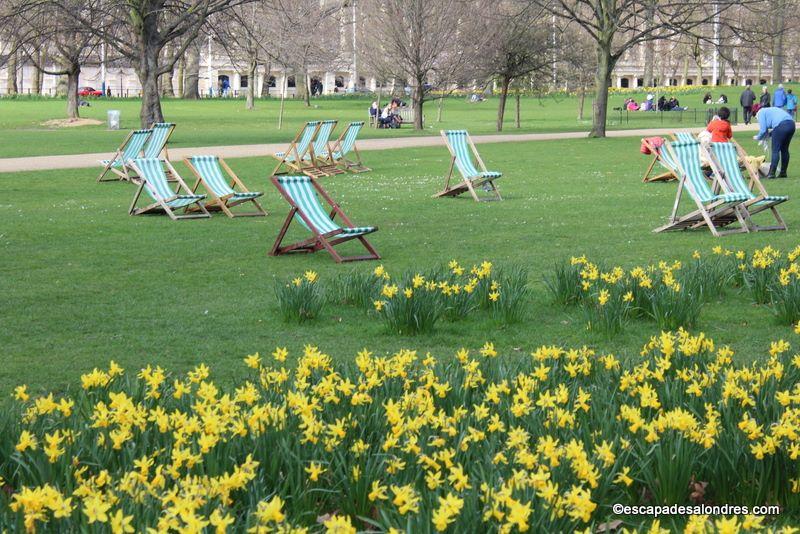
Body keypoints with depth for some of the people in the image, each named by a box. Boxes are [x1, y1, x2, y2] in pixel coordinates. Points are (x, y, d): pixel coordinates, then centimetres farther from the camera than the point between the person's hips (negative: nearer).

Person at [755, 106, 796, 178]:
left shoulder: (761, 112, 12)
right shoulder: (770, 110, 35)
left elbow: (763, 130, 4)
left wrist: (758, 137, 20)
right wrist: (770, 132, 35)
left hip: (781, 126, -8)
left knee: (775, 150, 0)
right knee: (785, 150, 16)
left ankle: (772, 173, -1)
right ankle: (783, 173, 20)